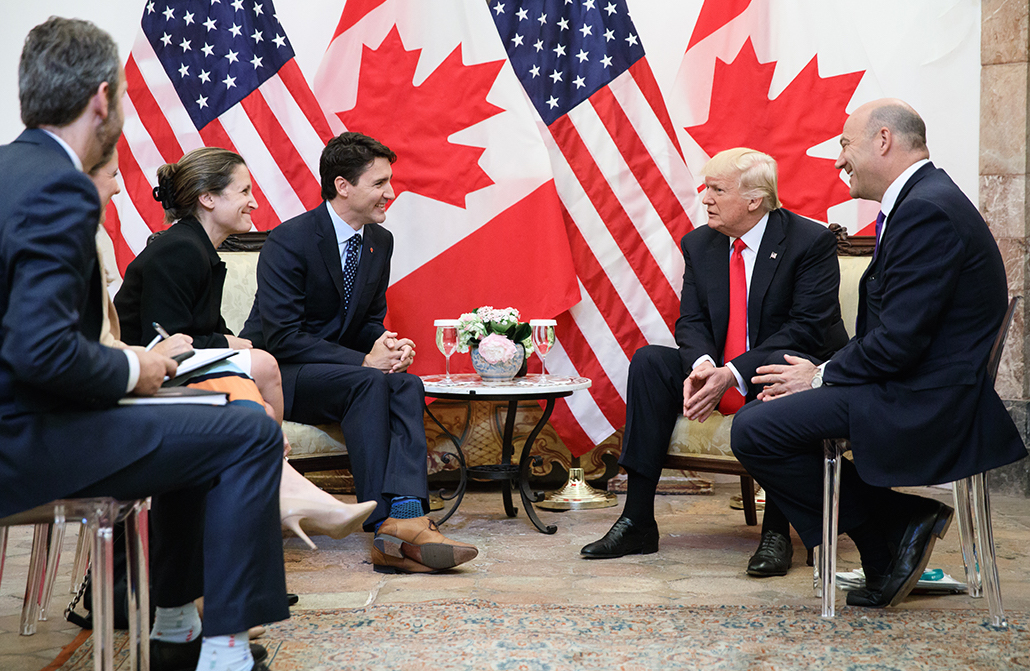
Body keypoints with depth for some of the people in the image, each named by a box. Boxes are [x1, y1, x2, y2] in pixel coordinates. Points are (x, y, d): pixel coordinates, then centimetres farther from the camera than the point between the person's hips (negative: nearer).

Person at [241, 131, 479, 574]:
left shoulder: (380, 242, 6)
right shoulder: (289, 241, -17)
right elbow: (281, 337, -22)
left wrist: (387, 346, -11)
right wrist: (364, 360, -25)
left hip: (338, 368, 7)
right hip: (276, 376, -6)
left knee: (408, 385, -25)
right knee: (370, 382, -33)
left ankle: (405, 516, -42)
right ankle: (384, 525, -35)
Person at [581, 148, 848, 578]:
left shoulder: (811, 241, -13)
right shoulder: (699, 244, 5)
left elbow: (807, 328, -20)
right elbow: (690, 321, 3)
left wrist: (732, 374, -28)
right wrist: (702, 364, -23)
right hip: (718, 376, 6)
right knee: (649, 361, -16)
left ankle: (776, 531, -32)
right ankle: (637, 522, -16)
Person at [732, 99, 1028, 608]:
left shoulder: (927, 211, -19)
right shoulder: (921, 200, 15)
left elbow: (898, 342, -23)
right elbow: (884, 330, 16)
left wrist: (822, 377, -8)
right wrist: (823, 375, 3)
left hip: (925, 407, -11)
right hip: (917, 391, 11)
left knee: (754, 430, -16)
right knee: (773, 408, 18)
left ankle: (896, 530, -2)